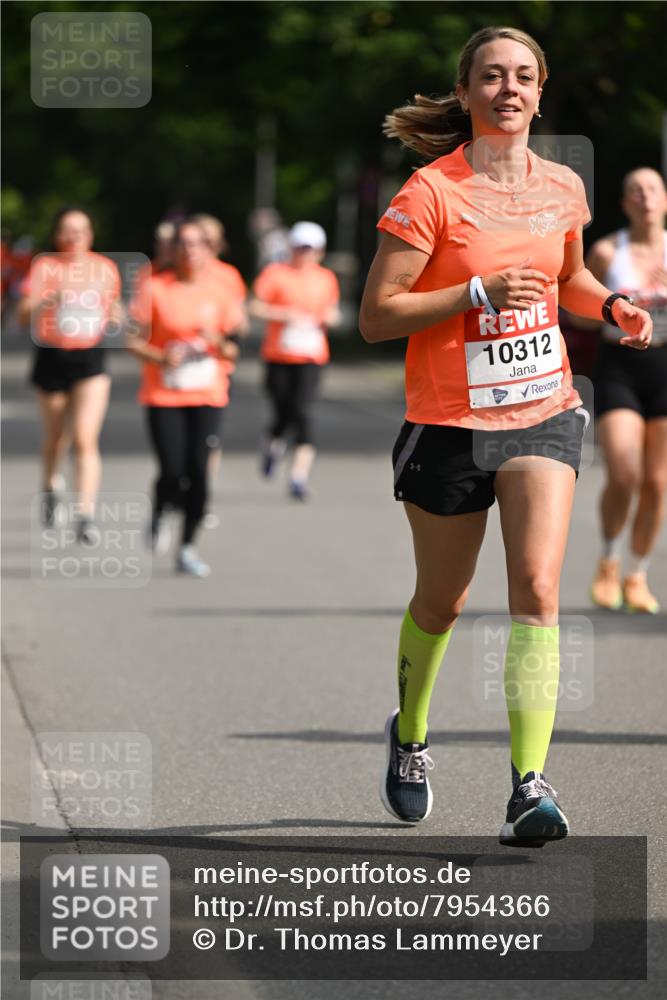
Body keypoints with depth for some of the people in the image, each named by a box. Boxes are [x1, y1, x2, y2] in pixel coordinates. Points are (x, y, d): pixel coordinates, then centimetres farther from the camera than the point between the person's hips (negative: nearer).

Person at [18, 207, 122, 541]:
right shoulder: (44, 267, -6)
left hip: (91, 360, 0)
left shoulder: (106, 268, 3)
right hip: (52, 358, 0)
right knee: (55, 437, 16)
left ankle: (85, 514, -16)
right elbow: (24, 314, -14)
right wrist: (51, 298, -32)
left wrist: (115, 316, -5)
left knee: (85, 439, -14)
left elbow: (113, 307, 19)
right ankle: (49, 488, 47)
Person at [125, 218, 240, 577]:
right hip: (164, 396, -2)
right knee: (173, 471, -10)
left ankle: (188, 548, 6)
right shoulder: (155, 289, -2)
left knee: (198, 472, -6)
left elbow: (234, 350, 10)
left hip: (208, 395, 2)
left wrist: (219, 344, -13)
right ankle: (161, 513, 26)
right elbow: (133, 339, -2)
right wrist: (160, 357, -20)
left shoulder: (218, 292, 5)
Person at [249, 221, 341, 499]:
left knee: (301, 411, -16)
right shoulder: (276, 273, -2)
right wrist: (287, 315, -17)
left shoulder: (326, 278, 10)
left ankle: (299, 476, -19)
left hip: (310, 357, 1)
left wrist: (331, 317, 0)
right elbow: (255, 307, -6)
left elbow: (330, 310, 23)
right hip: (278, 356, -1)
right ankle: (273, 445, 41)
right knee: (283, 412, 4)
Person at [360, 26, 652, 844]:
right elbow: (375, 316, -12)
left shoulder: (561, 188, 4)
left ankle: (530, 786, -19)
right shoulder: (431, 193, -11)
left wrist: (613, 308, 3)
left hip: (544, 415, 3)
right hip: (448, 422, -2)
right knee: (441, 602, 12)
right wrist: (479, 294, -22)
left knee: (537, 590, -15)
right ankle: (410, 736, 41)